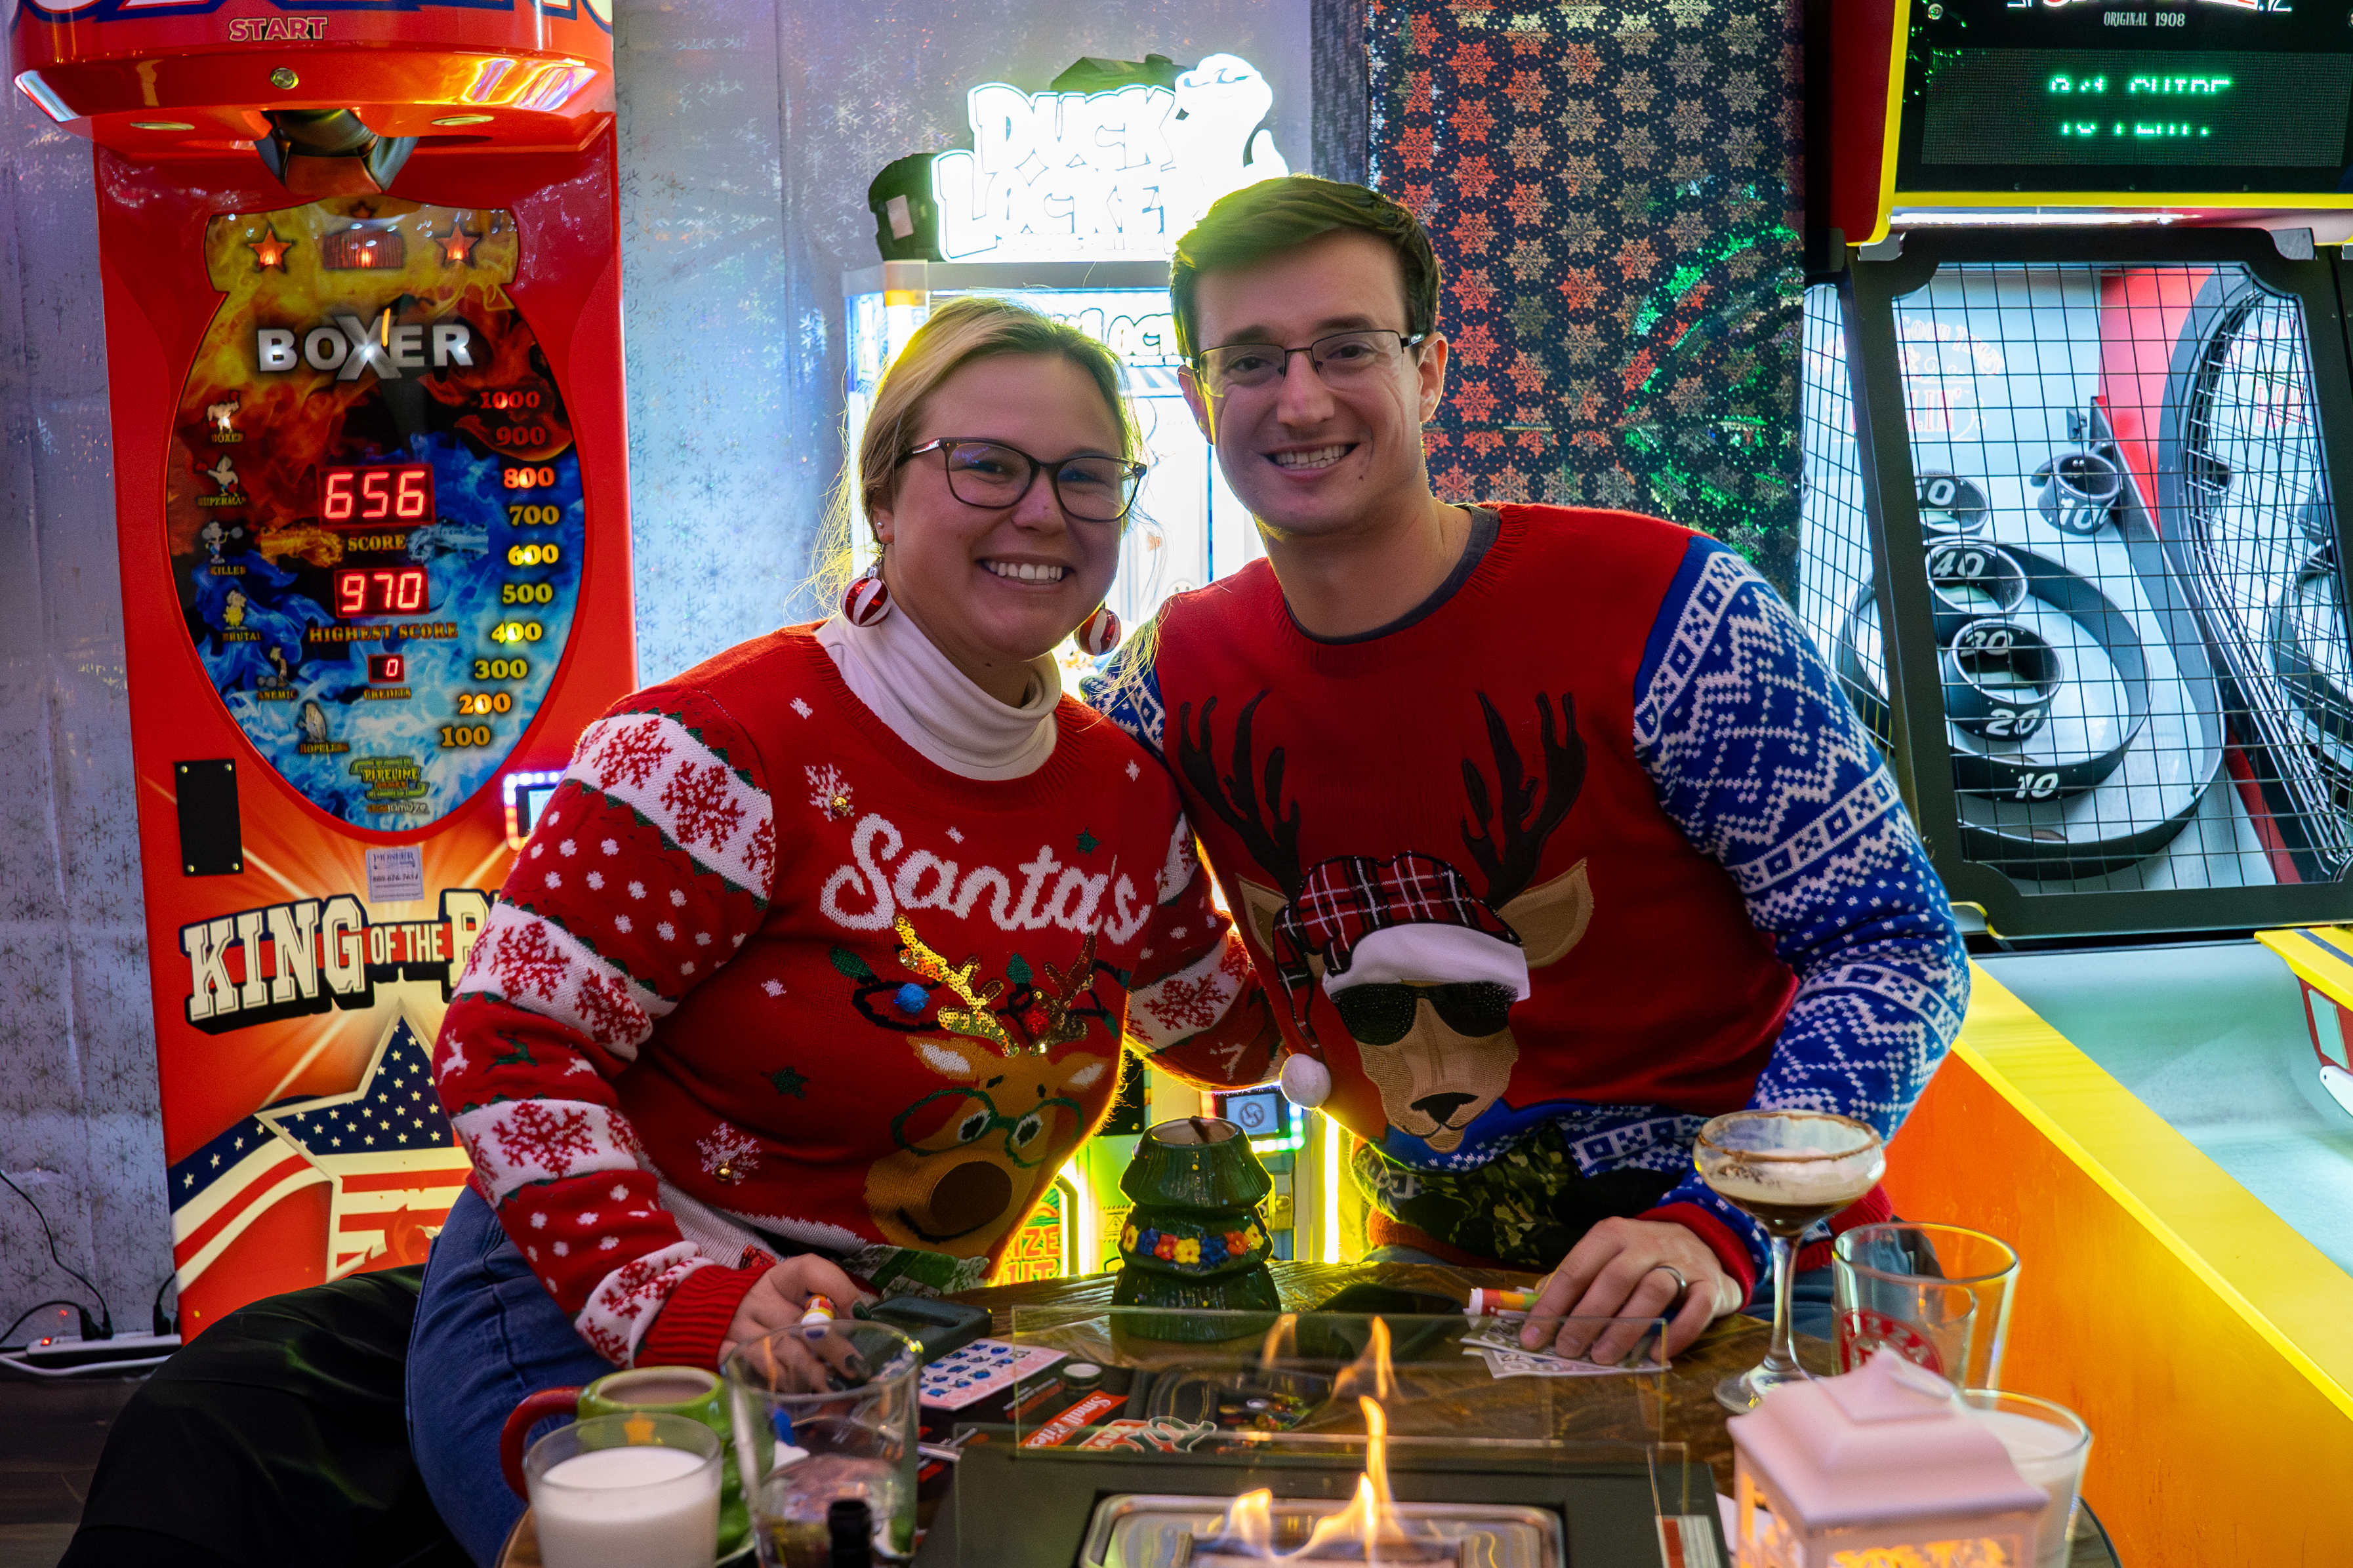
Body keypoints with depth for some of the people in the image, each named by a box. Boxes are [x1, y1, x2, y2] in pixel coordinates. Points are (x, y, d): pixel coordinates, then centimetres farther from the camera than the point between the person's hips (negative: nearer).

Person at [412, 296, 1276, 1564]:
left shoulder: (1127, 795, 3)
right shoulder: (730, 750, -18)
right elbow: (511, 1043, -19)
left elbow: (1226, 1032, 21)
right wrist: (678, 1306, -28)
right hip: (594, 1336, -6)